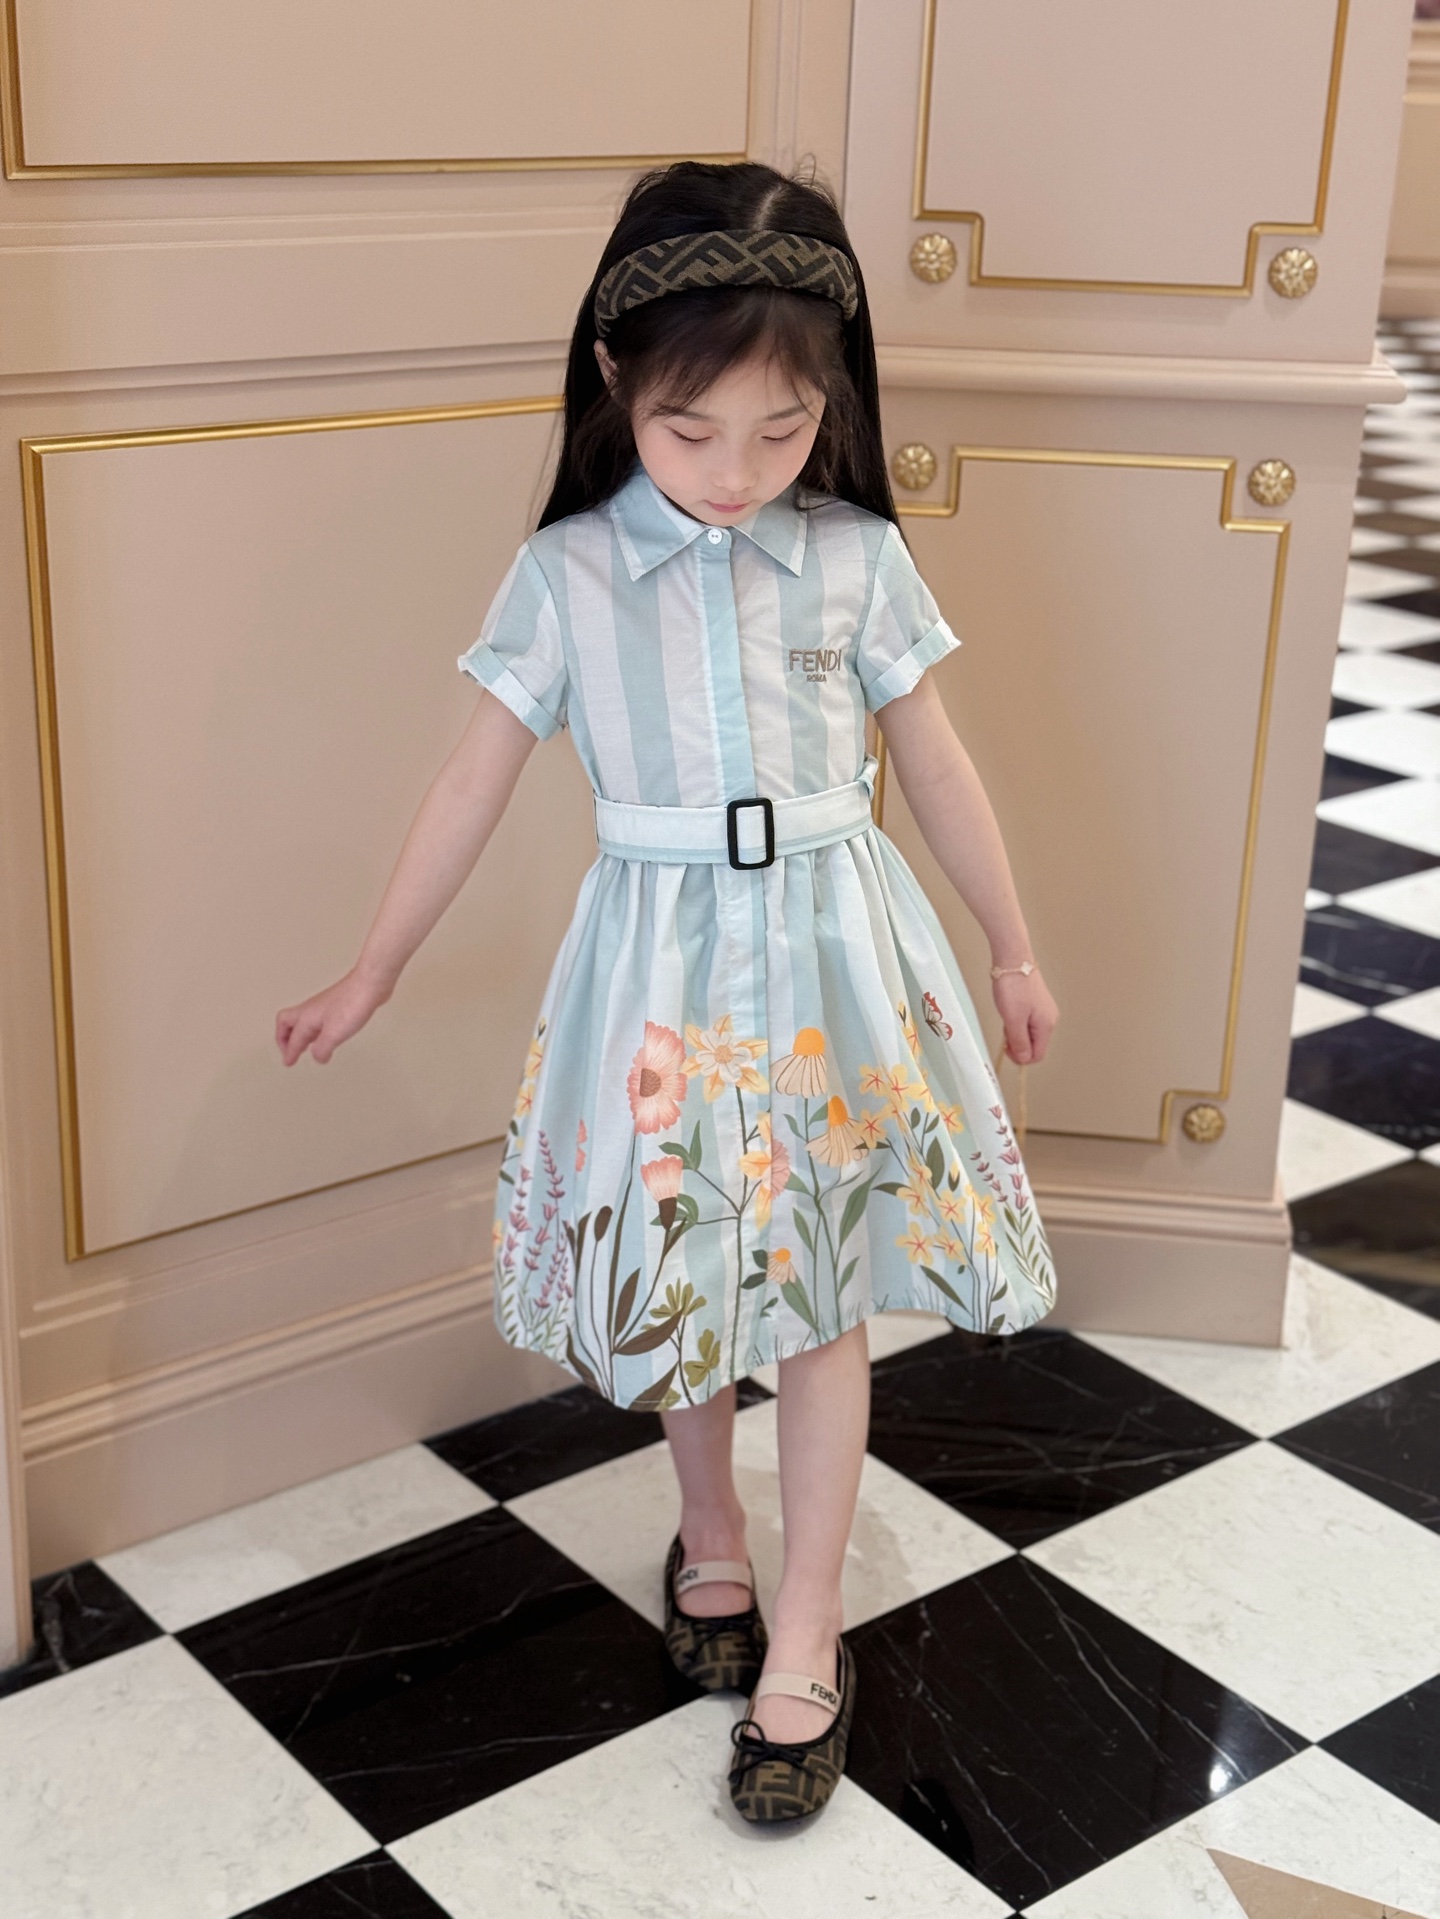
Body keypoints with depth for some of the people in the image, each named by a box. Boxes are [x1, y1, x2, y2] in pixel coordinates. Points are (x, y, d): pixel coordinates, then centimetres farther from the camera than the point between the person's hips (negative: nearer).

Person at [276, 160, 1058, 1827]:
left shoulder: (859, 559, -2)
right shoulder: (564, 576, -5)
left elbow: (937, 768, 7)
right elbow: (474, 783, 3)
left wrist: (1014, 946, 14)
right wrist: (375, 970, 9)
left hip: (830, 952, 0)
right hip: (662, 964, 0)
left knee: (822, 1297, 5)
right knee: (679, 1267, 13)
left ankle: (803, 1637, 18)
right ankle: (710, 1536, 39)